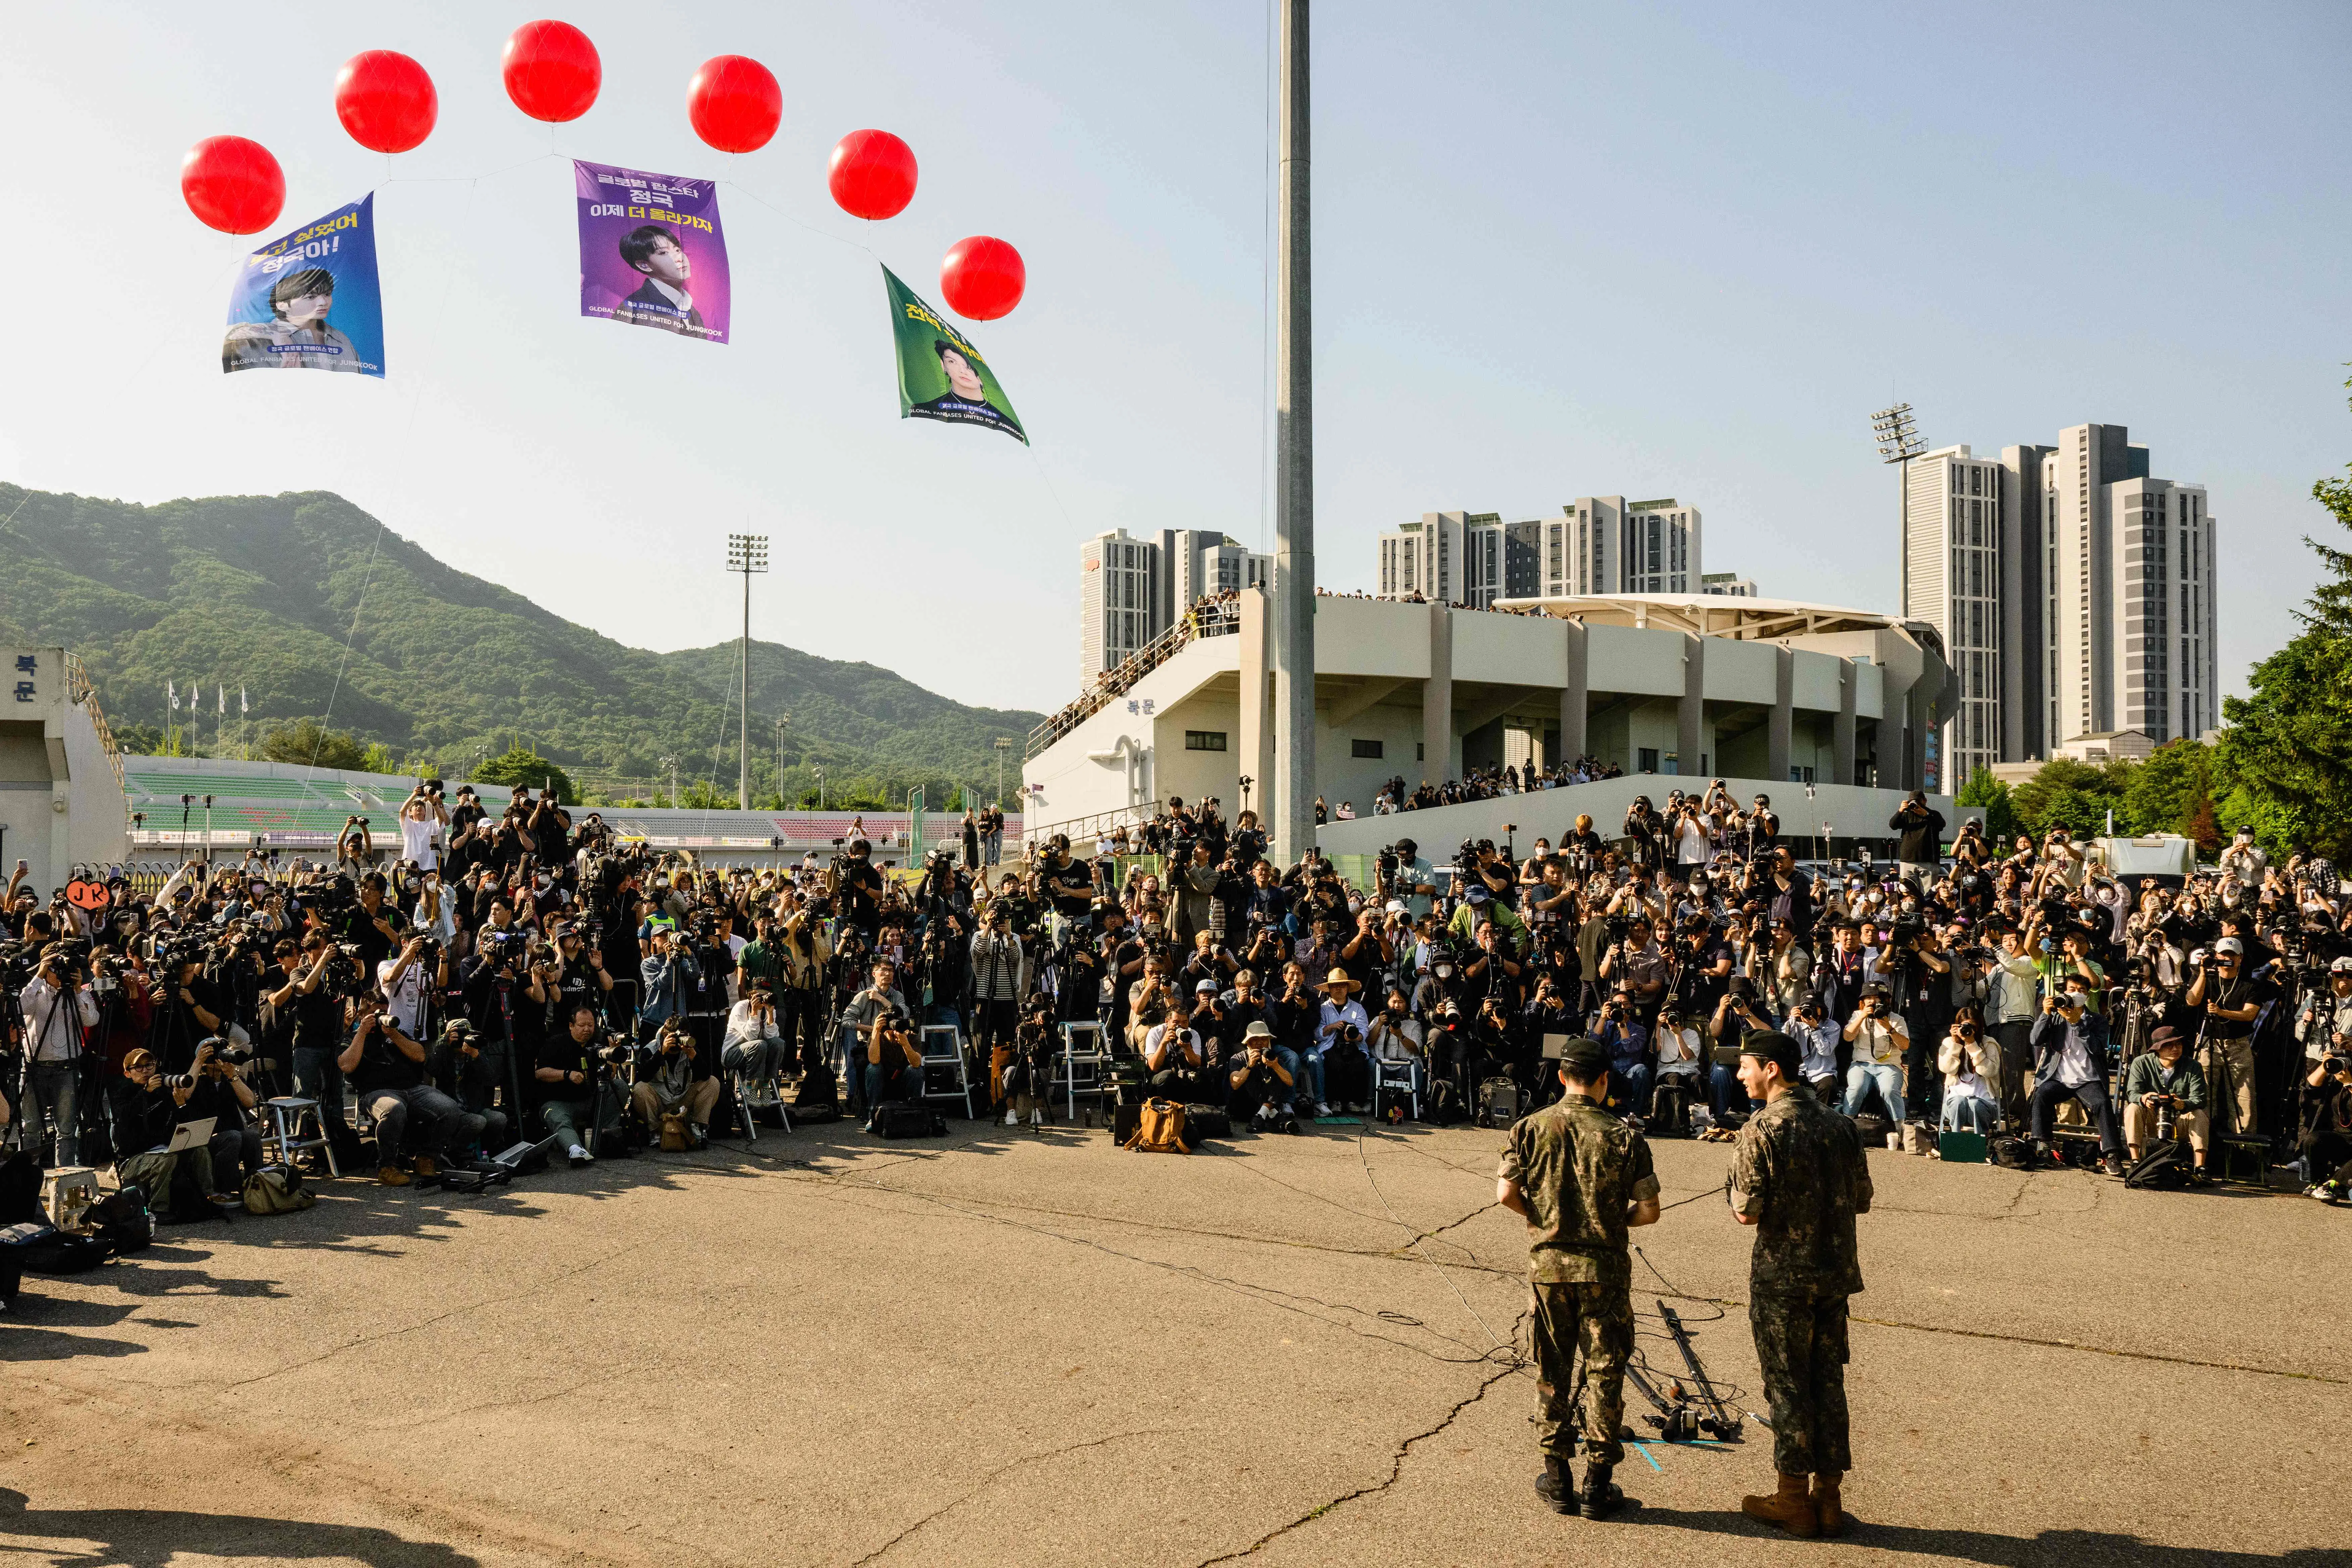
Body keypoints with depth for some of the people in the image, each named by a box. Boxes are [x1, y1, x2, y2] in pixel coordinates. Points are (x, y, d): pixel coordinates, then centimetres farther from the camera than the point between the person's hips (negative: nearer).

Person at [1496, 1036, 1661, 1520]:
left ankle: (1557, 1479, 20)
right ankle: (1597, 1486, 14)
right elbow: (1648, 1212, -9)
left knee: (1552, 1372, 13)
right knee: (1604, 1372, 9)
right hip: (1604, 1269, -2)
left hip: (1547, 1265, 2)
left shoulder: (1530, 1128, -5)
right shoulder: (1623, 1136, -9)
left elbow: (1507, 1194, -9)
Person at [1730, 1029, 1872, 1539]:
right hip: (1836, 1271, 6)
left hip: (1782, 1277, -6)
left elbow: (1747, 1213, -18)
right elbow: (1862, 1201, 9)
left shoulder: (1762, 1130, -15)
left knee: (1787, 1385, 5)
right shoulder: (1840, 1125, 4)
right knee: (1828, 1382, 13)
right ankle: (1829, 1497, 20)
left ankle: (1794, 1499, 13)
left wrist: (1740, 1201, 3)